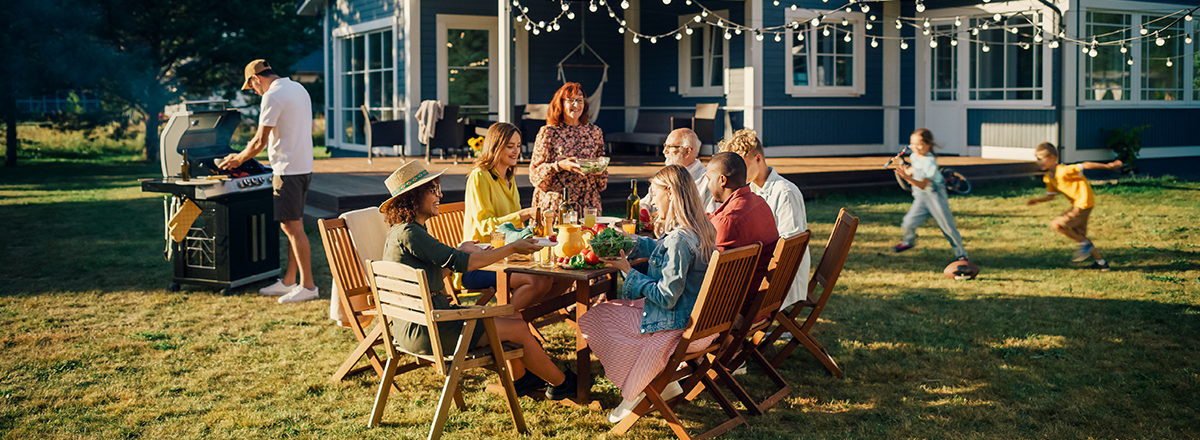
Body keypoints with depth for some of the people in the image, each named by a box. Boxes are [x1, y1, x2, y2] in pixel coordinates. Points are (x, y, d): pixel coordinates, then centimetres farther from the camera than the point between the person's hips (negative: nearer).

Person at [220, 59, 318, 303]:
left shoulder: (272, 96, -14)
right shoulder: (299, 89, 15)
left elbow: (261, 141, -15)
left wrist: (238, 159, 1)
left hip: (288, 170, -9)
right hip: (304, 166, 10)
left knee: (292, 227, -5)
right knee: (293, 226, 13)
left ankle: (307, 285, -2)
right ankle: (289, 281, 21)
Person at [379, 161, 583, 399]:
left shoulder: (400, 232, 12)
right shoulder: (408, 234, -20)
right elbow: (461, 263, -22)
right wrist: (512, 248, -14)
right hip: (427, 330, -10)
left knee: (516, 316, 14)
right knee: (519, 329, -4)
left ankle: (520, 379, 31)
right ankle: (561, 384, 15)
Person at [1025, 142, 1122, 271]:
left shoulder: (1064, 171, -21)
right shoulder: (1049, 178, 7)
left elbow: (1085, 165, -21)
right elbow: (1050, 196, 17)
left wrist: (1108, 166, -21)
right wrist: (1037, 200, 0)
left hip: (1084, 202, -10)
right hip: (1078, 204, 10)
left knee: (1056, 225, -17)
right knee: (1079, 234, 19)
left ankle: (1084, 244, -2)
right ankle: (1100, 262, 28)